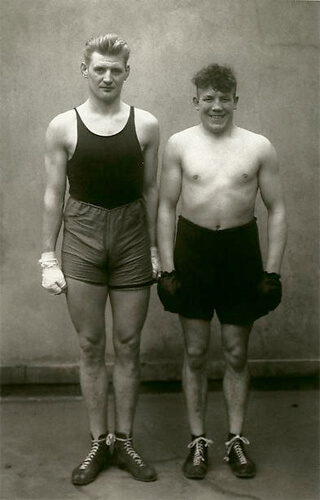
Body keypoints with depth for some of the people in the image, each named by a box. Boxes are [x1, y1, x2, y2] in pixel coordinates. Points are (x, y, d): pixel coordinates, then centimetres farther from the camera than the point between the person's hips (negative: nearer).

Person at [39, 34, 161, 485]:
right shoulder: (63, 126, -1)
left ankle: (124, 441, 23)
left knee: (128, 347, 8)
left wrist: (155, 248, 5)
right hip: (81, 238, -1)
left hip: (132, 238, 1)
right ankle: (98, 442, 22)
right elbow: (54, 195, 1)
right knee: (91, 347, 7)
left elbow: (150, 189, 7)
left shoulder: (146, 125, 2)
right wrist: (49, 257, -2)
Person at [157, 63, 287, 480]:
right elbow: (166, 207, 1)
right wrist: (166, 268, -4)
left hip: (241, 250, 0)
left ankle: (237, 440, 26)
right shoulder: (179, 144, 0)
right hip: (192, 247, 0)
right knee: (195, 353, 8)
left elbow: (276, 211, 1)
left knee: (237, 353, 10)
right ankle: (198, 441, 23)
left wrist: (272, 271, -4)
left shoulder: (259, 147, -1)